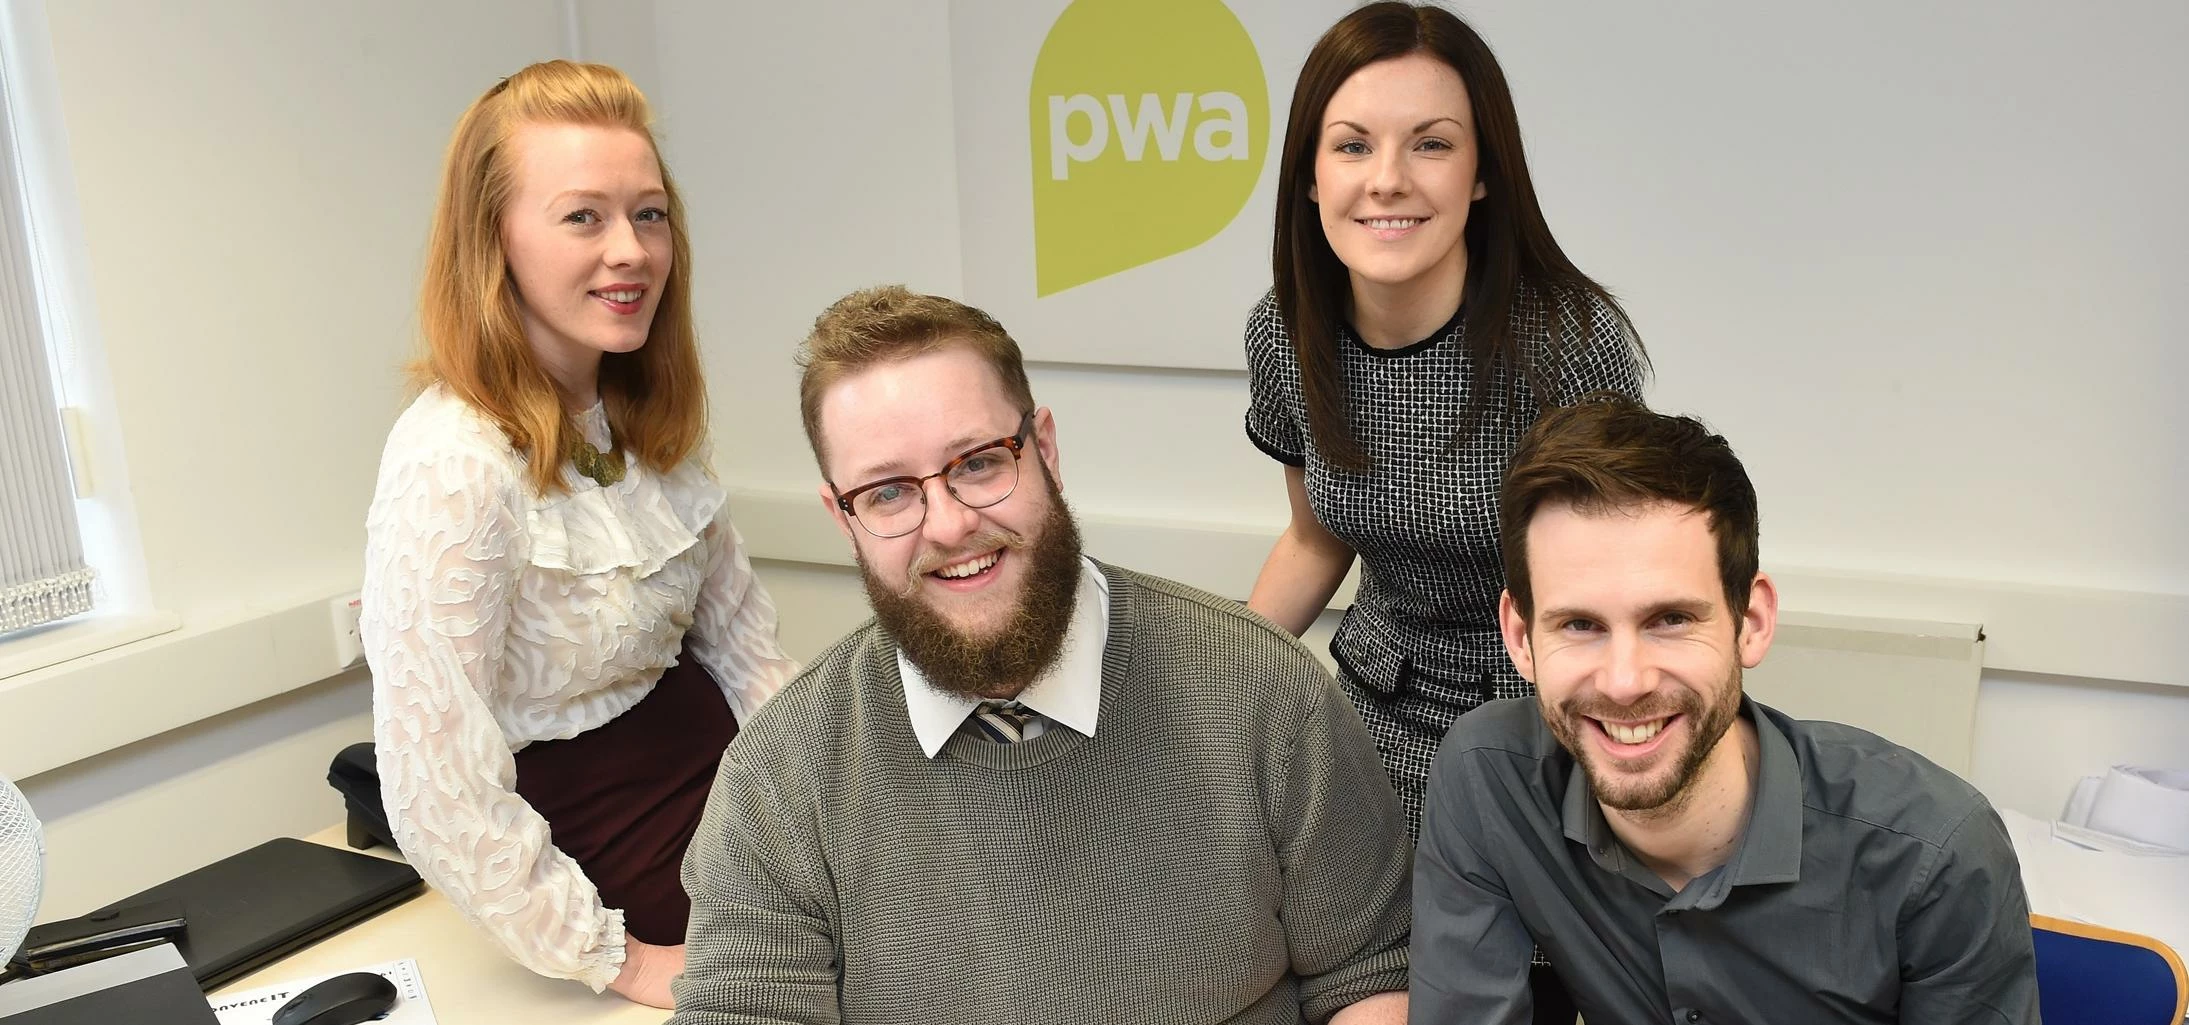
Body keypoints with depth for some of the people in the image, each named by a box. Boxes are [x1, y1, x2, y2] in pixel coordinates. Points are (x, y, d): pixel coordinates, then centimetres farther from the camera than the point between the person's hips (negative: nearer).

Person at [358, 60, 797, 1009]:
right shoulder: (451, 468, -25)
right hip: (587, 831, -7)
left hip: (721, 770, 7)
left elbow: (741, 635, 8)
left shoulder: (651, 421, 0)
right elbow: (440, 794, -24)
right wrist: (619, 962, -16)